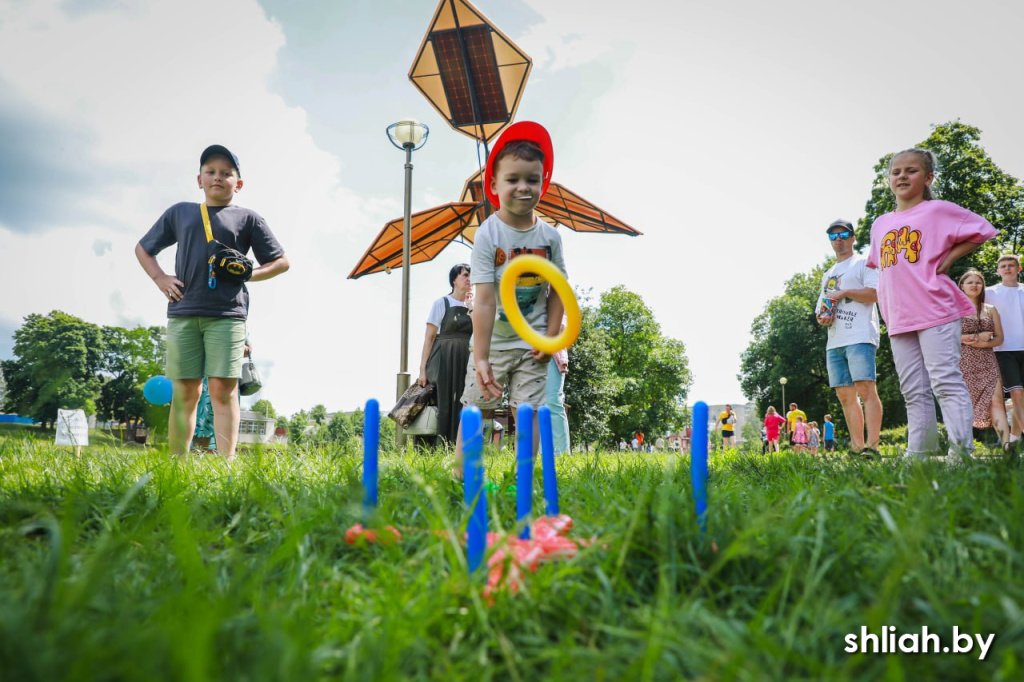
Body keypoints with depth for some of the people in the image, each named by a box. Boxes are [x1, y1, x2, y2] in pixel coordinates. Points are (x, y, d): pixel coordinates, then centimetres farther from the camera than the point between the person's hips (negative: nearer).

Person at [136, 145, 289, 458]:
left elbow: (281, 262, 11)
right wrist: (160, 279, 10)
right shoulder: (179, 212, 18)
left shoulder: (247, 218, 11)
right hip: (182, 313, 3)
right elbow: (142, 248, 27)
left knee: (223, 389, -7)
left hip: (226, 315, -2)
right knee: (184, 391, 3)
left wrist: (246, 274, -4)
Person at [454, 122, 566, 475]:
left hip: (531, 342, 2)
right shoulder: (487, 235, -17)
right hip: (492, 339, -2)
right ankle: (460, 476, 16)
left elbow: (557, 290, 4)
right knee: (477, 407, 5)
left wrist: (551, 337, -3)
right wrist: (481, 358, -26)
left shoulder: (550, 236, -6)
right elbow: (484, 300, -22)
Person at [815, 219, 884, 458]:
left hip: (859, 337, -7)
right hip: (834, 342, 8)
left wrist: (844, 292, -8)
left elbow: (876, 293, -8)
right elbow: (821, 306, 29)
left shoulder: (863, 263, 6)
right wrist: (821, 317, 7)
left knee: (865, 389, -16)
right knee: (845, 395, 4)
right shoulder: (828, 274, 27)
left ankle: (871, 446, -18)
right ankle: (857, 447, 7)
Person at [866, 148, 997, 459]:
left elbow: (981, 230, 1)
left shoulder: (938, 210, 0)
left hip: (936, 313, -6)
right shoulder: (880, 224, 16)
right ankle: (918, 453, 14)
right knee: (913, 391, 9)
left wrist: (948, 258, -5)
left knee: (946, 381, -9)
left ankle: (960, 451, -7)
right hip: (899, 319, 6)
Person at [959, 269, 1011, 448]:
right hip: (964, 361, -2)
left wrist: (984, 343, -10)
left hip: (987, 361, 2)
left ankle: (1006, 444, -26)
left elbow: (999, 338, 11)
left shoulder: (991, 310, 15)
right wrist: (977, 336, -12)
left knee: (996, 400, -15)